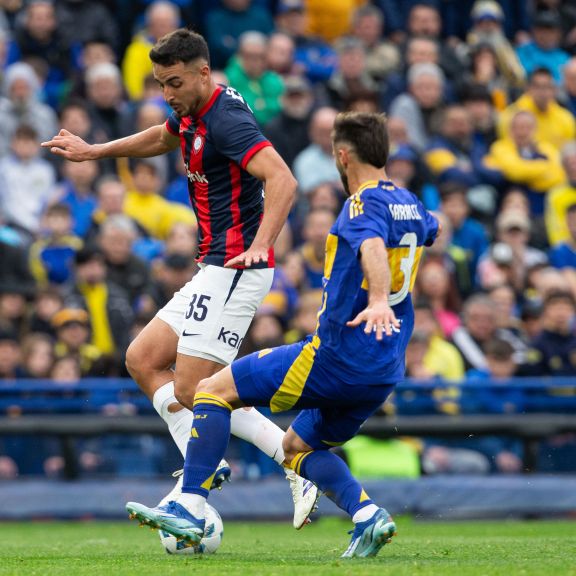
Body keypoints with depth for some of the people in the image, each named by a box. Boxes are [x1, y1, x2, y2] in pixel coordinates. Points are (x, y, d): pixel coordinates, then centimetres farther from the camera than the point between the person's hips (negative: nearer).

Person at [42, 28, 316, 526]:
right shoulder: (192, 112, 11)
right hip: (215, 272, 10)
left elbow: (283, 180, -33)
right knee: (143, 359, 9)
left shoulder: (226, 120, -19)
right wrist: (94, 151, 38)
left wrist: (259, 245, -43)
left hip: (235, 270, -10)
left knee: (192, 391, -12)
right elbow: (163, 138, 36)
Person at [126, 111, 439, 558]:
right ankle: (369, 516, 2)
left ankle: (191, 509, -11)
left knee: (214, 390, -2)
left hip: (338, 354, -9)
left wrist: (378, 300, -53)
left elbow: (373, 245, -35)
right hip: (386, 371, 9)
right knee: (298, 447, 24)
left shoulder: (364, 203, -12)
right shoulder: (409, 204, 14)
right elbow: (430, 229, 40)